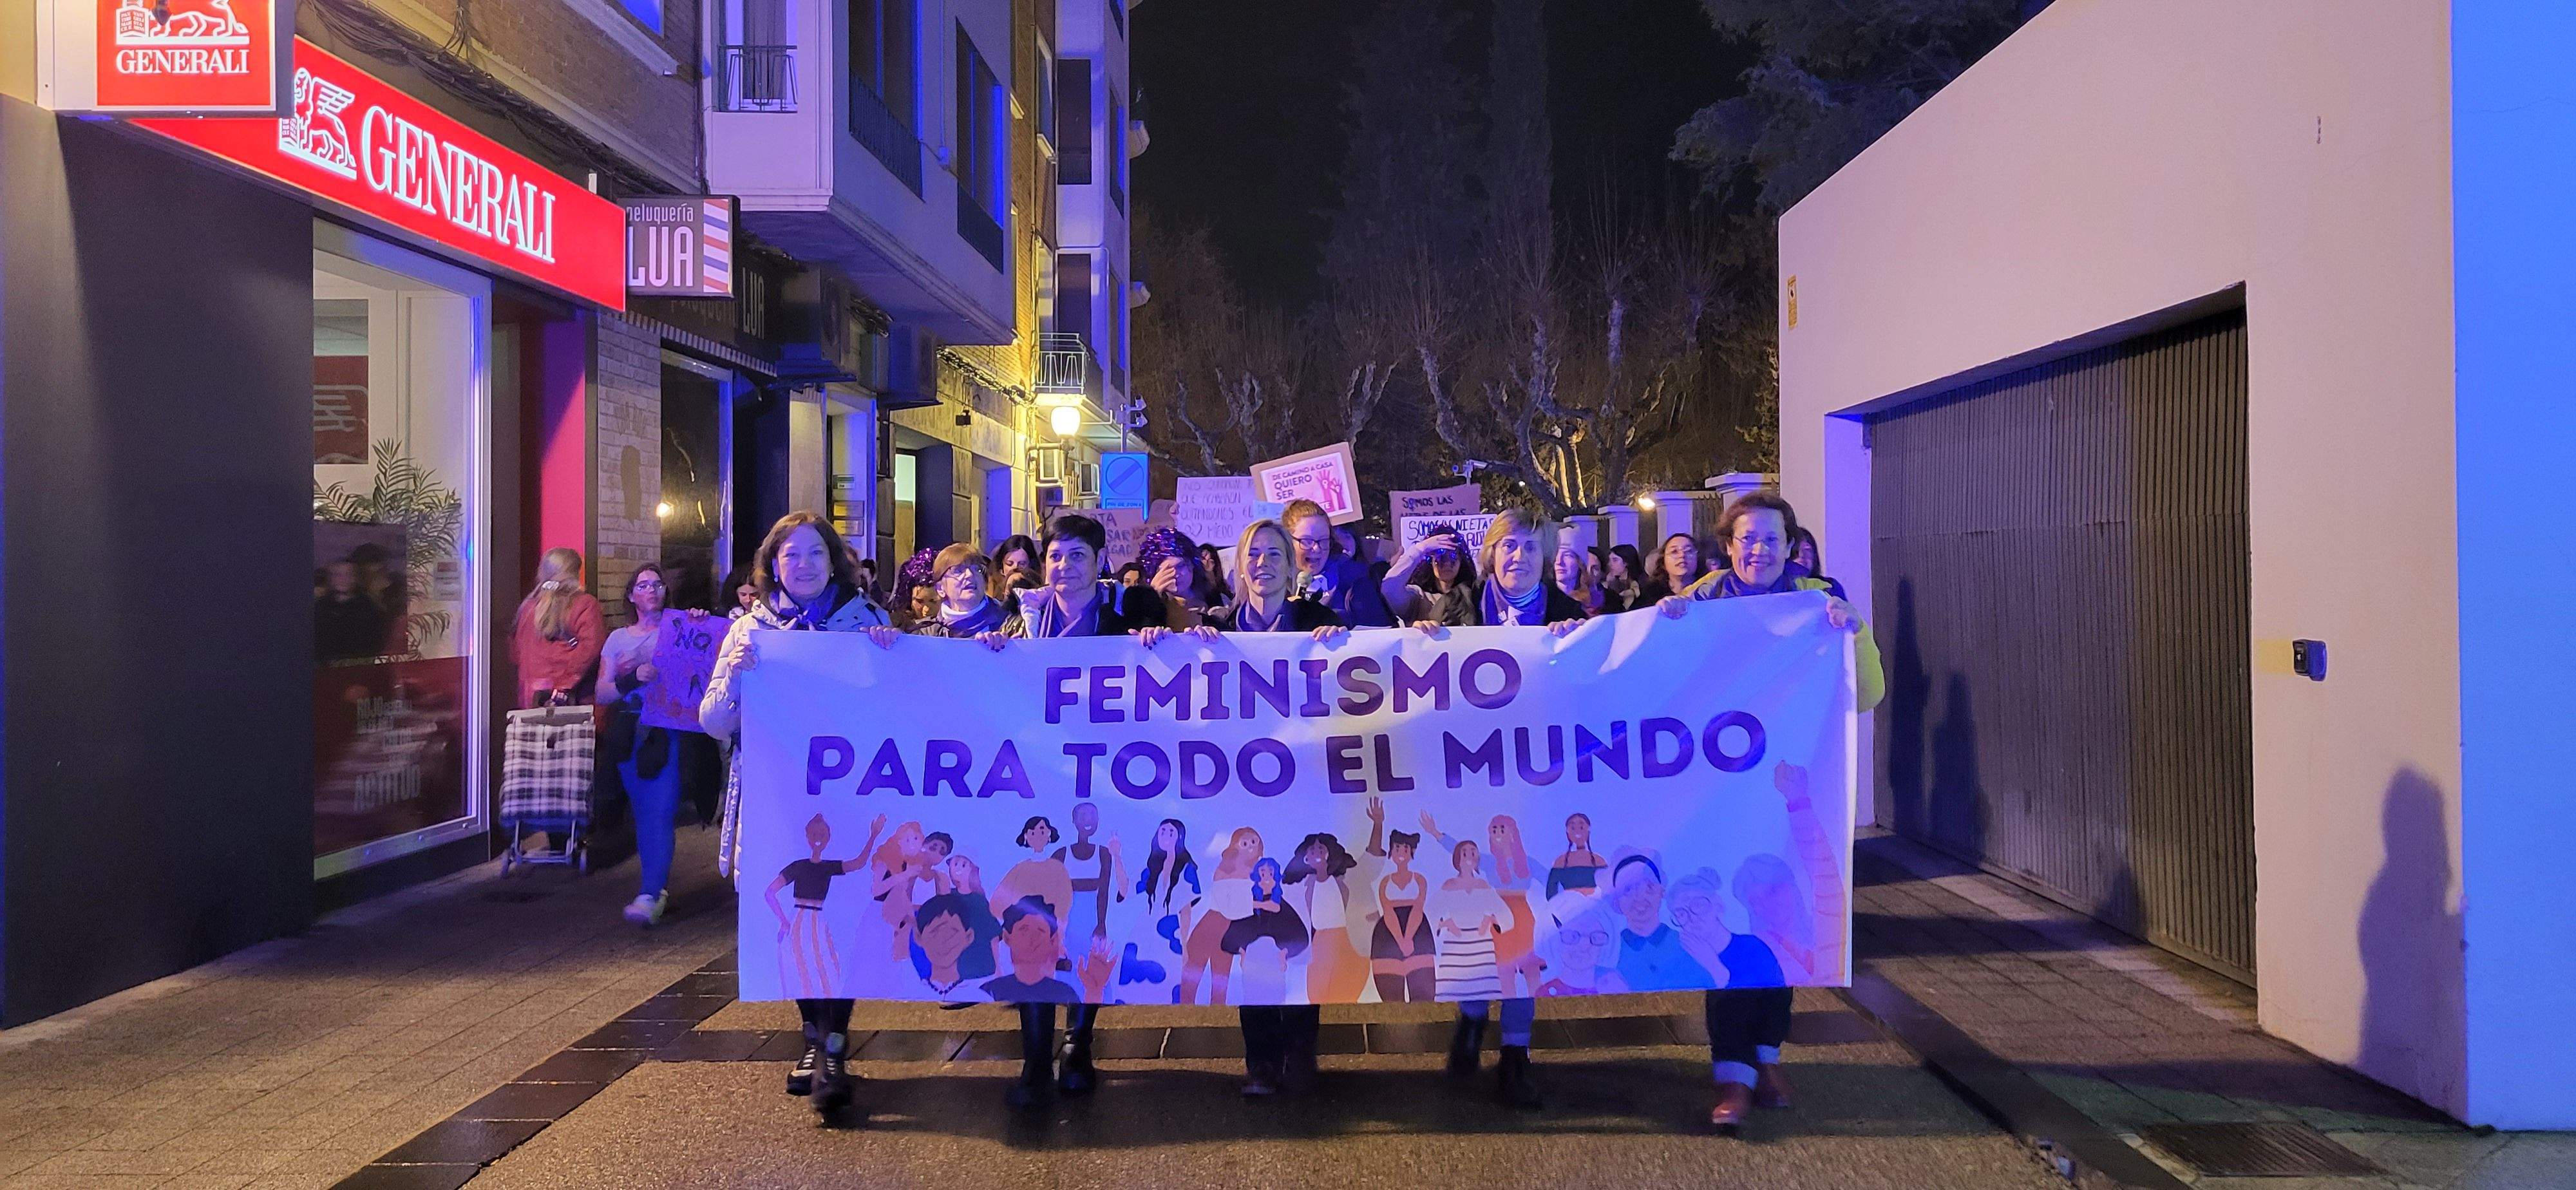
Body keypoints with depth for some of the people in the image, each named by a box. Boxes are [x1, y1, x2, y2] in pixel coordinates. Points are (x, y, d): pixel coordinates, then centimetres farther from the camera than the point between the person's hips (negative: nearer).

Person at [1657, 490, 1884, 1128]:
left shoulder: (1820, 600, -1)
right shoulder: (1702, 601, -1)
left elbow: (1866, 696, -6)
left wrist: (1855, 633, -23)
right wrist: (1666, 626, -19)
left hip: (1794, 787, 2)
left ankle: (1765, 1053, 25)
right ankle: (1734, 1072, -2)